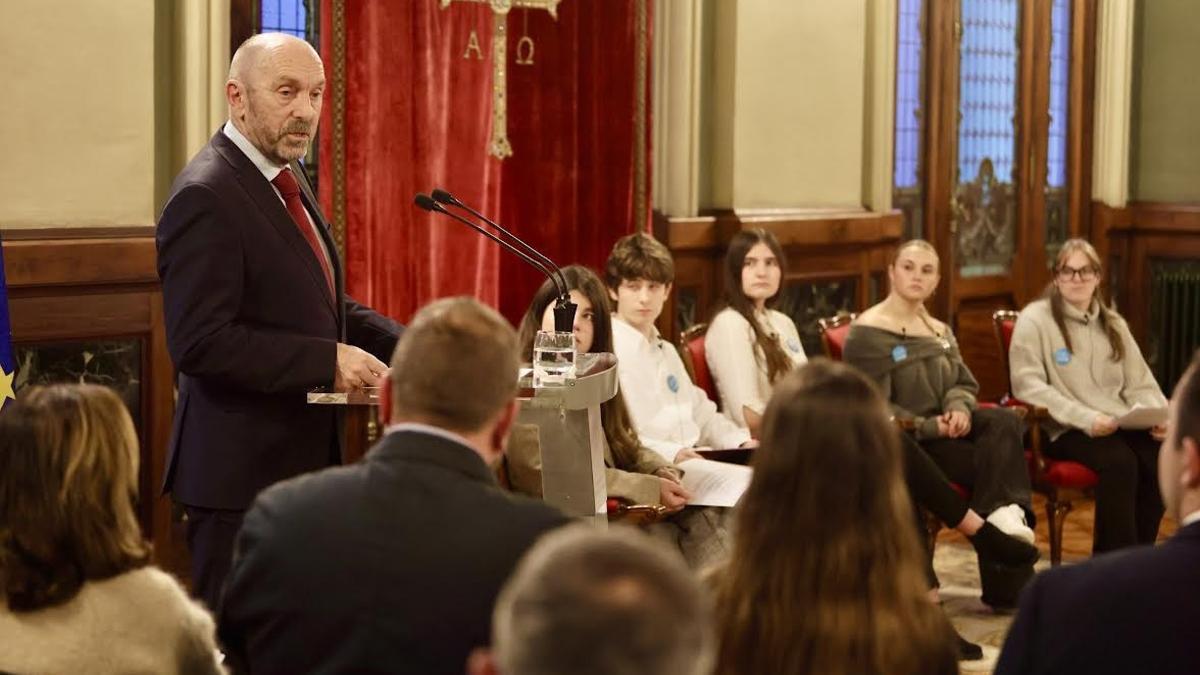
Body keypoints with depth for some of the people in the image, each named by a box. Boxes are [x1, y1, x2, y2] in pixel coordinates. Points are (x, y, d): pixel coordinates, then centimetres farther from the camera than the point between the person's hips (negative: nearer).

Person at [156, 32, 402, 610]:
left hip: (305, 457, 9)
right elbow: (199, 342, -24)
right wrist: (328, 360, -24)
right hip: (242, 473, -9)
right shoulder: (205, 197, -17)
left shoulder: (286, 181, 12)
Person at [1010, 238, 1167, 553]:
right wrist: (1086, 418, -20)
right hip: (1064, 431, -5)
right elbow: (1028, 386, -11)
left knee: (1162, 460, -25)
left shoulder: (1113, 324, 19)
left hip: (1120, 425, 5)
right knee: (1120, 461, -33)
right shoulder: (1035, 319, 0)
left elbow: (1139, 383, 15)